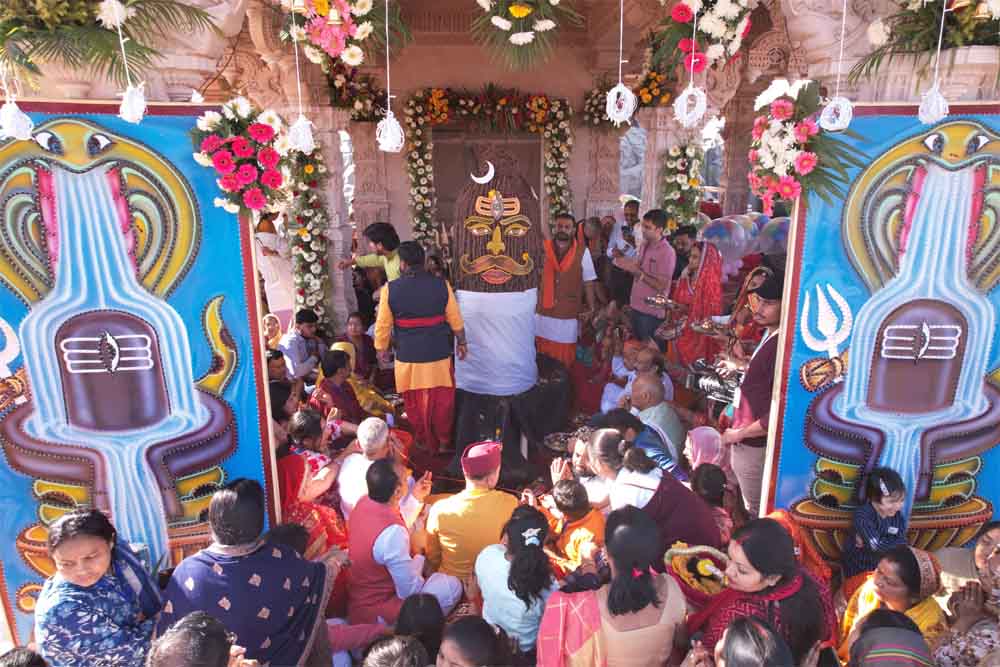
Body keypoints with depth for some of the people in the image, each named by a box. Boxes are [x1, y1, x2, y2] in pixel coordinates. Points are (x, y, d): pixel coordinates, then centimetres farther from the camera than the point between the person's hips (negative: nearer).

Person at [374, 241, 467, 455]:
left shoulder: (390, 289, -9)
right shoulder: (442, 285, -7)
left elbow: (383, 325, -1)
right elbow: (456, 320, 1)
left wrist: (382, 348, 15)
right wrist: (461, 342, 17)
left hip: (408, 358, 0)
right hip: (438, 356, 0)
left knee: (415, 405, 17)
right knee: (442, 402, 17)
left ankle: (425, 444, 31)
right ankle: (444, 442, 31)